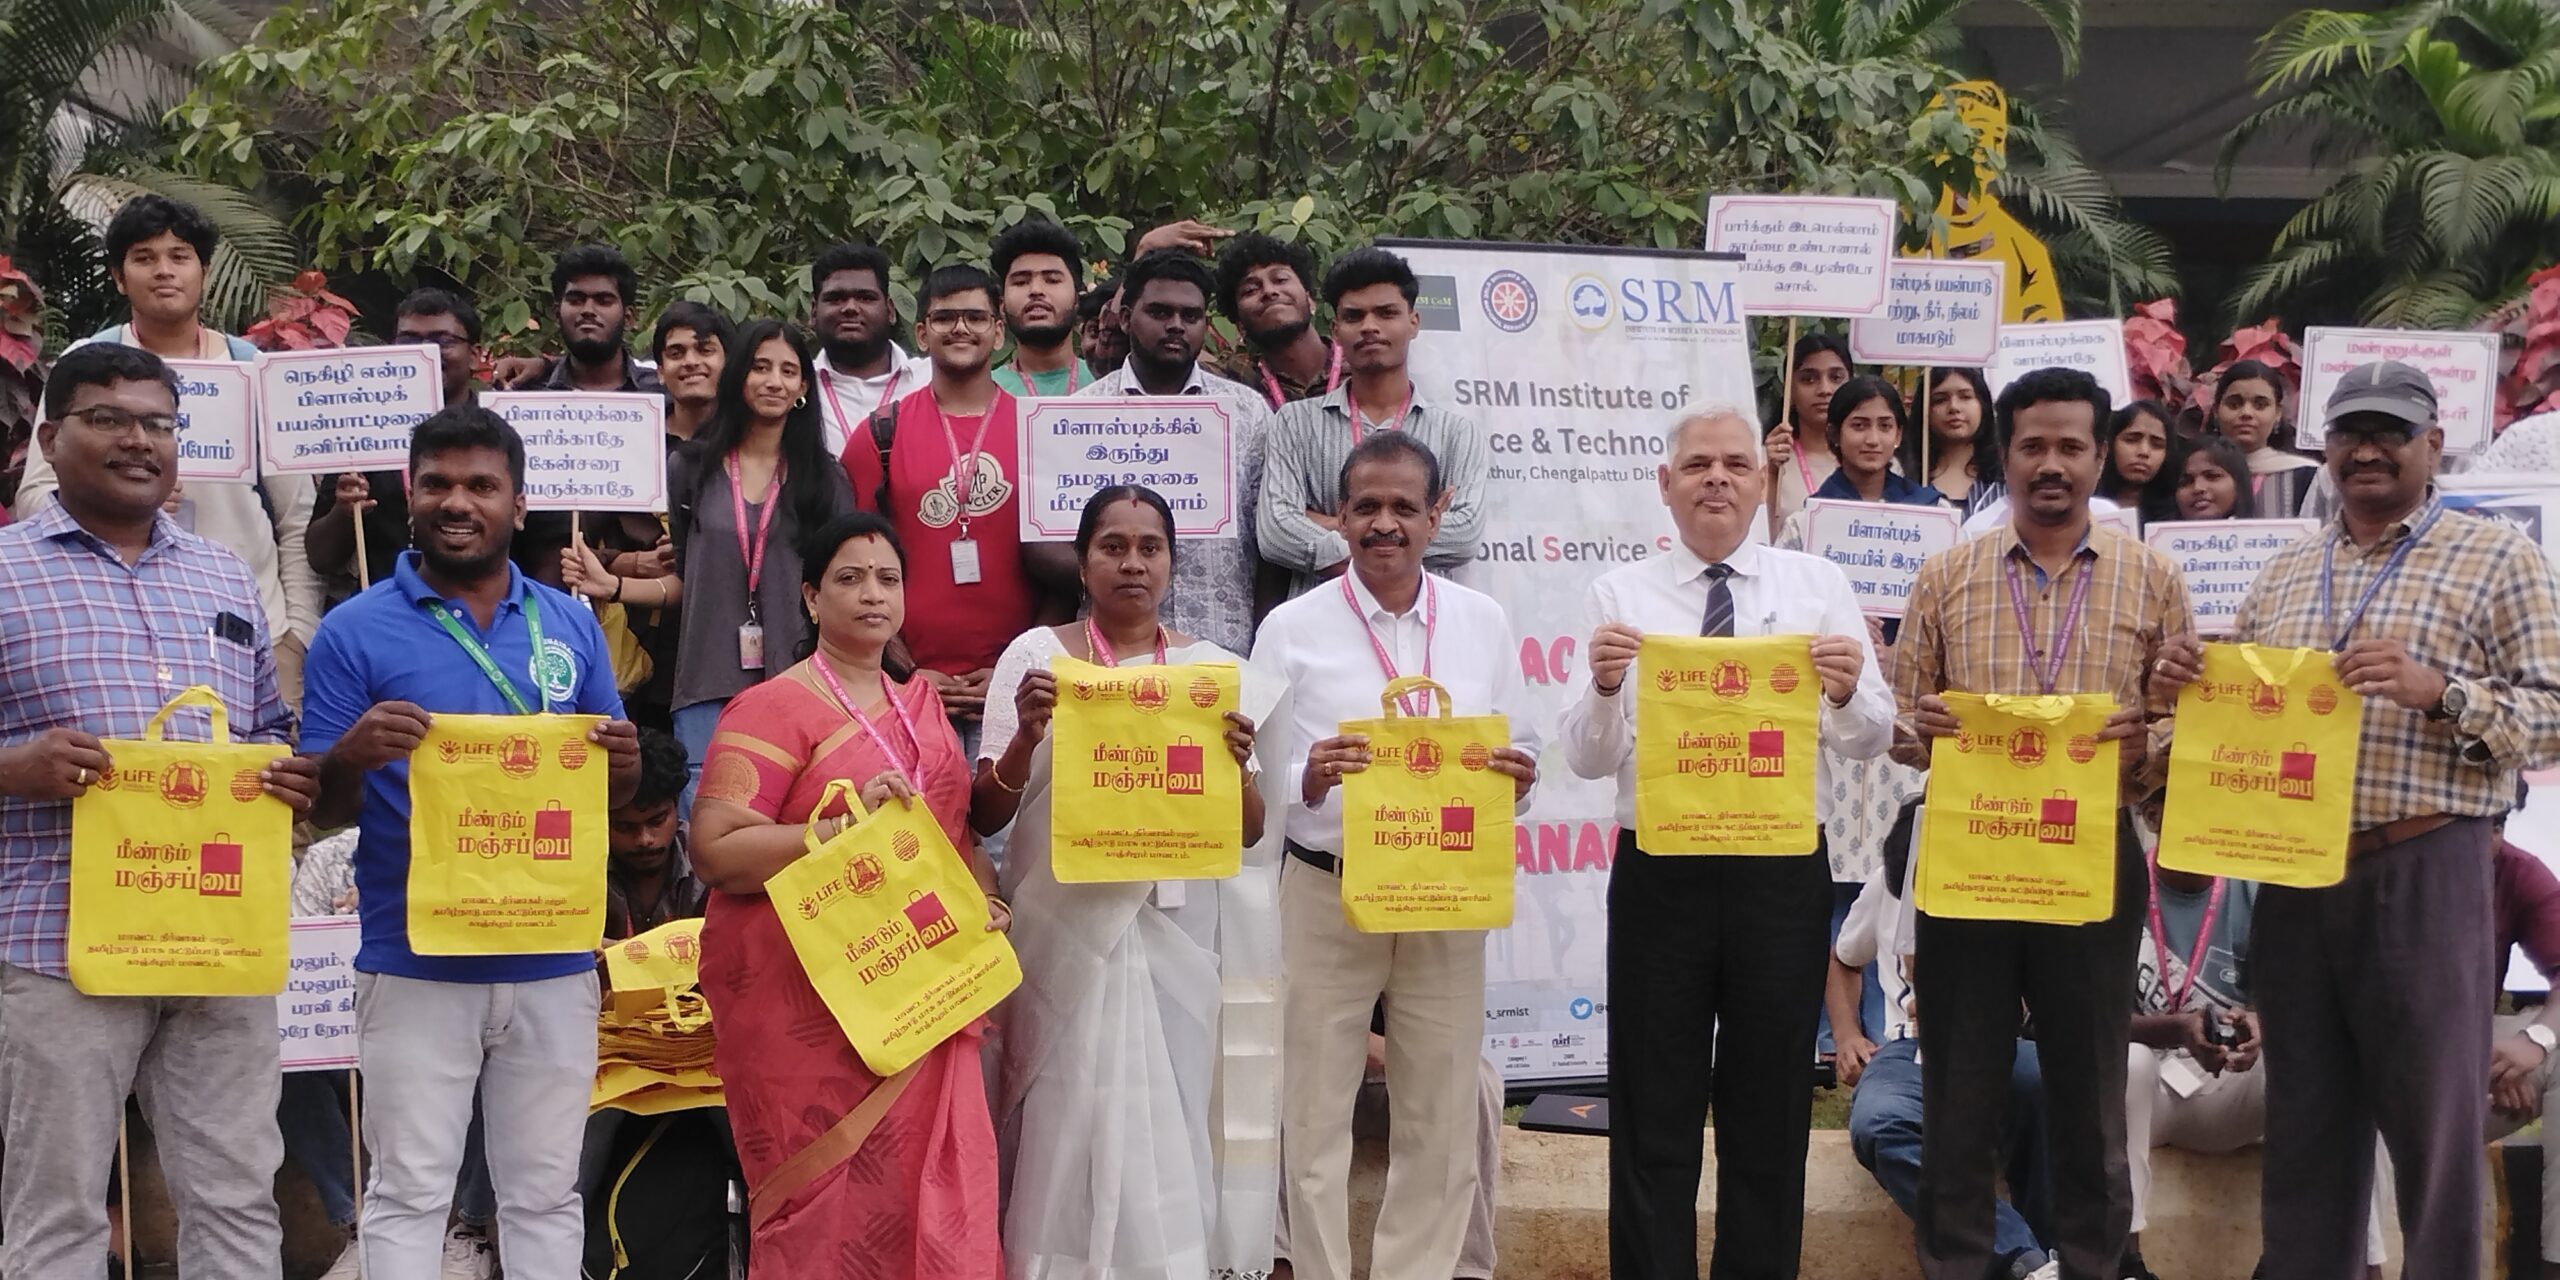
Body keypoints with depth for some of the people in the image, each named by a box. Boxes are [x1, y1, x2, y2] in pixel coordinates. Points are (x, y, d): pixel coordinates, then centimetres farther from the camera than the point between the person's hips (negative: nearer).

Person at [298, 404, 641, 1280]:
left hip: (552, 958, 3)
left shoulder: (571, 625, 8)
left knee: (546, 1193, 10)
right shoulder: (355, 632, -1)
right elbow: (323, 810, -1)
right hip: (415, 962, -3)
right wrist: (349, 759, -23)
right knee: (409, 1194, 2)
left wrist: (622, 765, -10)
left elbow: (613, 792, 14)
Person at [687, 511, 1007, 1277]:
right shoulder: (773, 708, -6)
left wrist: (981, 899, 7)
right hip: (807, 1001, -6)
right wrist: (847, 827, -22)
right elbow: (714, 850, -15)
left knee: (931, 1194, 5)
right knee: (831, 1206, -4)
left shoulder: (923, 704, 15)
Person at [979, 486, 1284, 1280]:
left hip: (1173, 930, 1)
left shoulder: (1214, 670, 4)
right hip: (1063, 931, -1)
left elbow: (1248, 832, 5)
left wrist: (1233, 767, -15)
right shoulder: (1036, 656, 1)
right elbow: (984, 817, -2)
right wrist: (1026, 738, -20)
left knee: (1170, 1118, 2)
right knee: (1072, 1119, 1)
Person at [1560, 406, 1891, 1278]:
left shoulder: (1819, 585, 5)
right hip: (1660, 873, -1)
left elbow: (1871, 741, 2)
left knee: (1772, 1112, 9)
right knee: (1655, 1116, 5)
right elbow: (1587, 759, -2)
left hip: (1785, 872, 1)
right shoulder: (1619, 596, 3)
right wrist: (1605, 687, -22)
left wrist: (1848, 692, -20)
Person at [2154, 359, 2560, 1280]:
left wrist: (2439, 692, -20)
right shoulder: (2285, 573, 15)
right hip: (2293, 873, 5)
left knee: (2433, 1125, 1)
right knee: (2304, 1122, 11)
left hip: (2423, 870, -5)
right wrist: (2189, 688, -1)